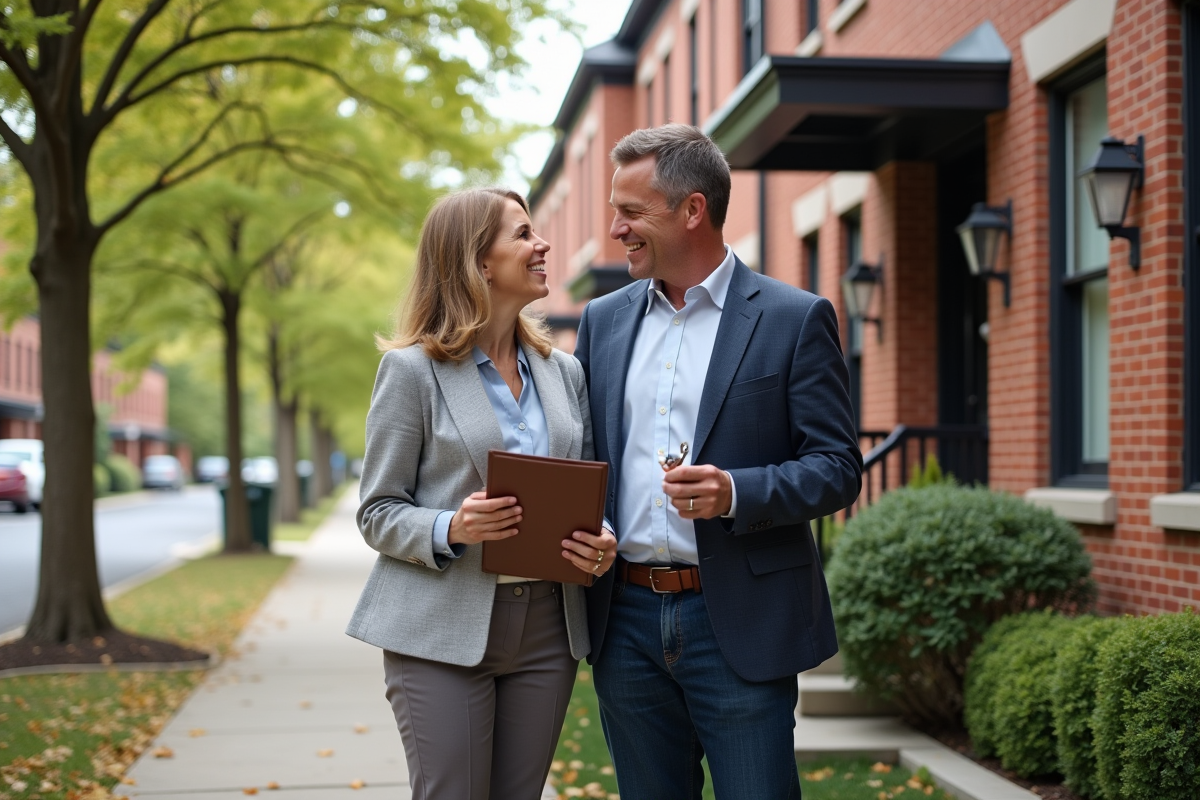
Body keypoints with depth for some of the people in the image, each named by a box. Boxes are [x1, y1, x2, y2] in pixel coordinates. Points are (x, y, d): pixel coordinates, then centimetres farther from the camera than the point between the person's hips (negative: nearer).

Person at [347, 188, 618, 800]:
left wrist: (601, 542, -6)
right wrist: (450, 529, -22)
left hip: (547, 628, 5)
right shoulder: (412, 370, -3)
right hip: (443, 630, -5)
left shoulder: (564, 372, 12)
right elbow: (377, 512, -3)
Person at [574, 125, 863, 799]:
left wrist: (737, 492, -22)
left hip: (739, 623, -4)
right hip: (626, 621, 5)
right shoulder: (603, 320, 12)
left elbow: (838, 468, -6)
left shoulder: (796, 319, -3)